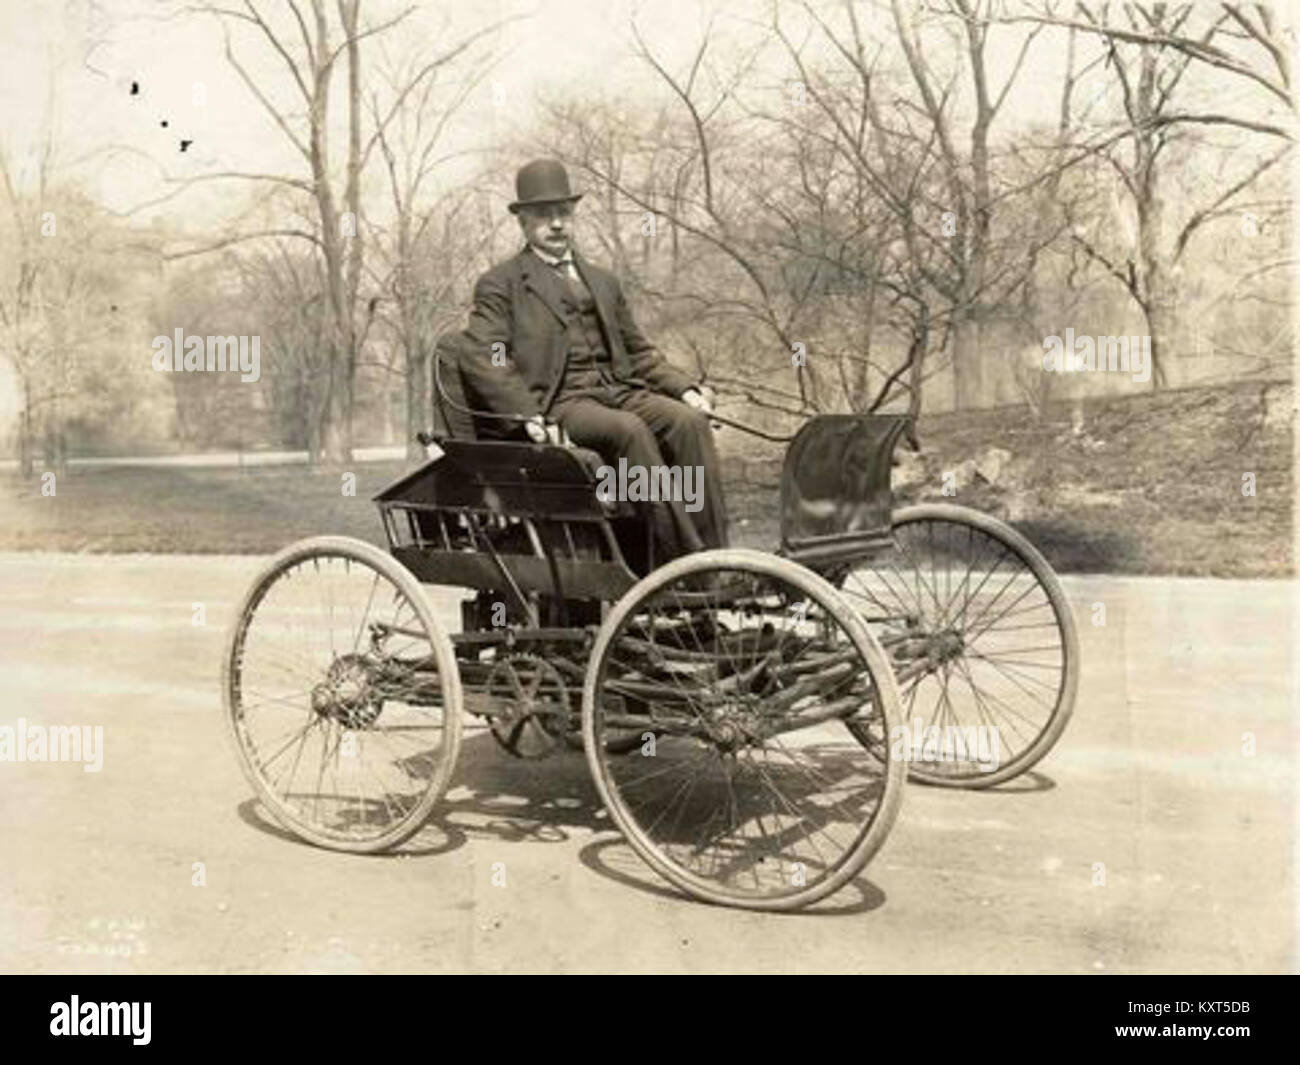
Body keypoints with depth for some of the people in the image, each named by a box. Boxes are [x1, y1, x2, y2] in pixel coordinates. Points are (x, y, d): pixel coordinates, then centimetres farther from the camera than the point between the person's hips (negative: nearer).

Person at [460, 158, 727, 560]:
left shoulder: (603, 281, 26)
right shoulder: (501, 284, 8)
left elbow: (638, 350, 27)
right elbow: (479, 357, -6)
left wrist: (685, 387, 8)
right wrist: (529, 413, -21)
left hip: (619, 391, 5)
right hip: (559, 403, -5)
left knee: (690, 420, -23)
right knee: (629, 429, -34)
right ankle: (680, 558, -33)